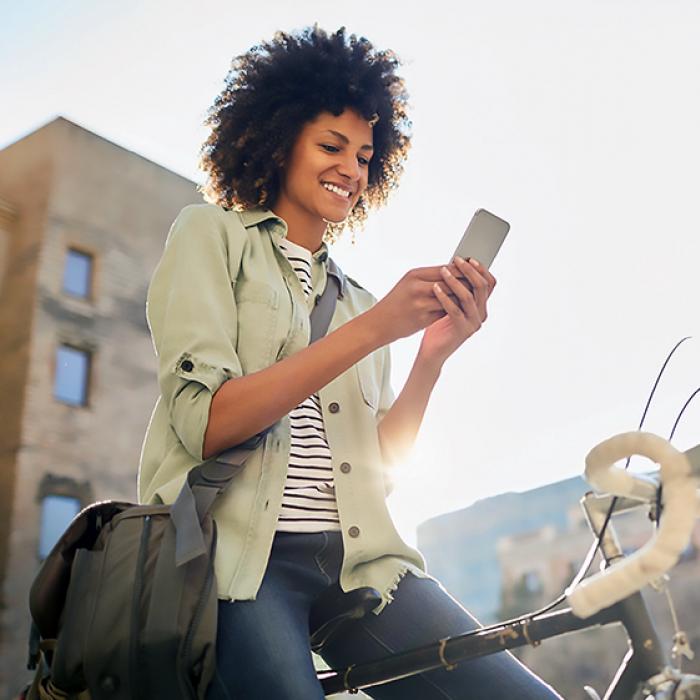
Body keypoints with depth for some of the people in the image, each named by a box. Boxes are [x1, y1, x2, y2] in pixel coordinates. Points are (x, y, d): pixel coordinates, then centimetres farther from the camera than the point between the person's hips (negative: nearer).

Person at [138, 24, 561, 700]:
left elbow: (380, 462, 10)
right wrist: (373, 328, -13)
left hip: (357, 559, 4)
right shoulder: (211, 233, 7)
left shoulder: (354, 295, 22)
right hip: (240, 555, -4)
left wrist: (434, 353, -5)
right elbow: (206, 423, -10)